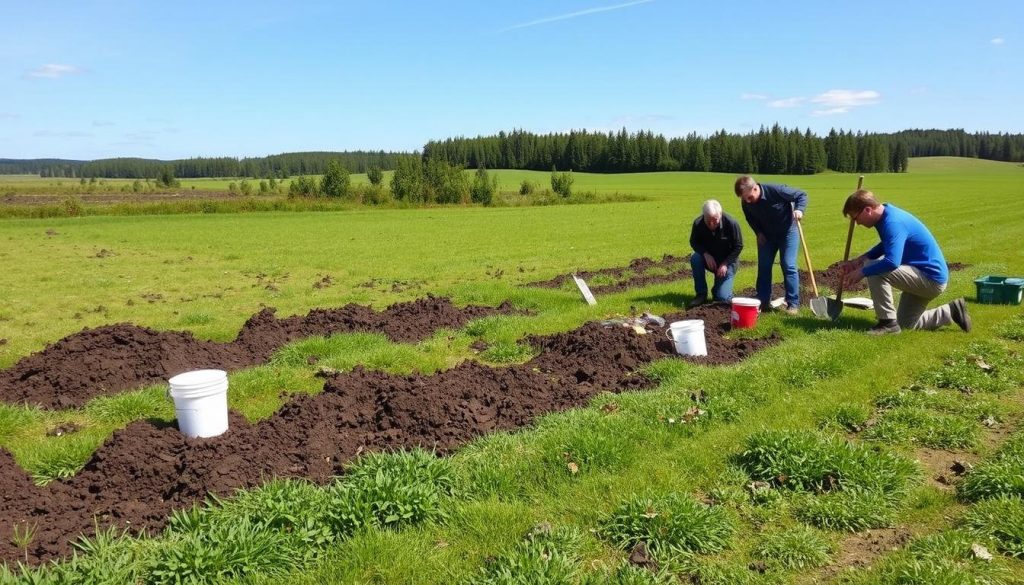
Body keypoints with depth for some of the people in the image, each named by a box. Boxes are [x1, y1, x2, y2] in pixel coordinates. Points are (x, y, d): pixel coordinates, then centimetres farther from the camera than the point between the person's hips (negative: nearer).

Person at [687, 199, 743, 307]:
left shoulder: (731, 223, -24)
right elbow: (694, 242, -4)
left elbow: (738, 246, -12)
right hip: (709, 258, 2)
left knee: (723, 298, -17)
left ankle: (718, 288, 23)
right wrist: (705, 254, -22)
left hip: (727, 261, -2)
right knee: (695, 259, -34)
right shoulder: (698, 223, -20)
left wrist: (725, 264, -19)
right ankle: (701, 294, -16)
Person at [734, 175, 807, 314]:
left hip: (787, 231, -5)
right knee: (763, 266, 4)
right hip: (766, 234, 5)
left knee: (788, 266, -9)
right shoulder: (746, 202, -16)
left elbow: (801, 195, -19)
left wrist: (799, 209, -37)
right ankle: (763, 301, 12)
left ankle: (793, 303, -5)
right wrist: (758, 232, -6)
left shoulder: (776, 190, -31)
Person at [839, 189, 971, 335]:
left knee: (874, 270, -26)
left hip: (932, 278, -10)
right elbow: (884, 246, 22)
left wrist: (862, 271, -28)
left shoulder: (893, 223, -27)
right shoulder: (886, 214, 3)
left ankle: (888, 322, -16)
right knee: (905, 324, 19)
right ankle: (952, 312, 21)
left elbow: (892, 262, -41)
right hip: (930, 275, 10)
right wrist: (859, 261, 7)